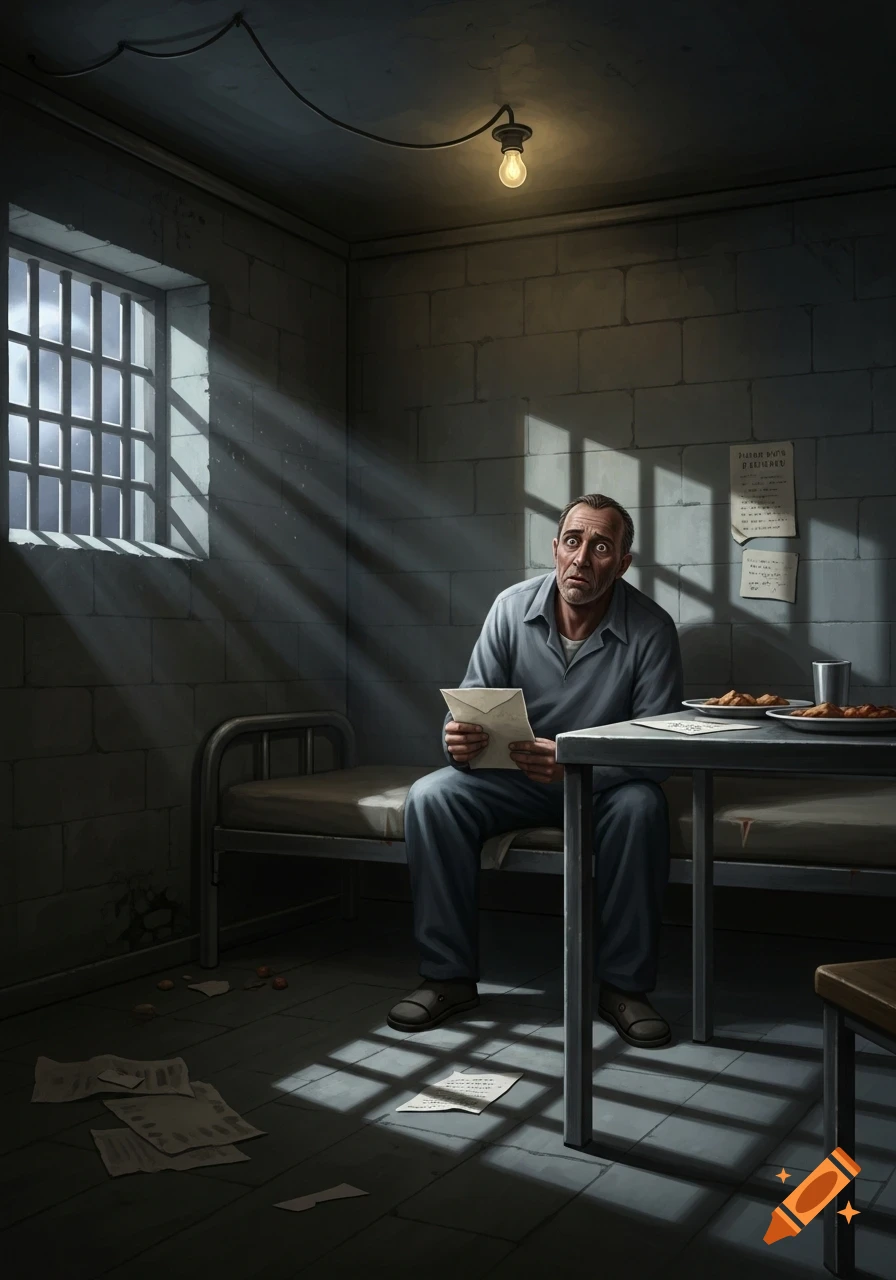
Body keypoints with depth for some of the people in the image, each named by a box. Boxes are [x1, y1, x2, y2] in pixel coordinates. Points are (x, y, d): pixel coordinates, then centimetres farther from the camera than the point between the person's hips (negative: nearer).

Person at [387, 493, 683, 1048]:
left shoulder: (652, 629, -15)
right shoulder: (513, 608, -8)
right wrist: (460, 740, -29)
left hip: (606, 782, -2)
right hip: (516, 776, 3)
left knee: (641, 806, -35)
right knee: (431, 797, -22)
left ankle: (625, 985, -17)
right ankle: (450, 976, -10)